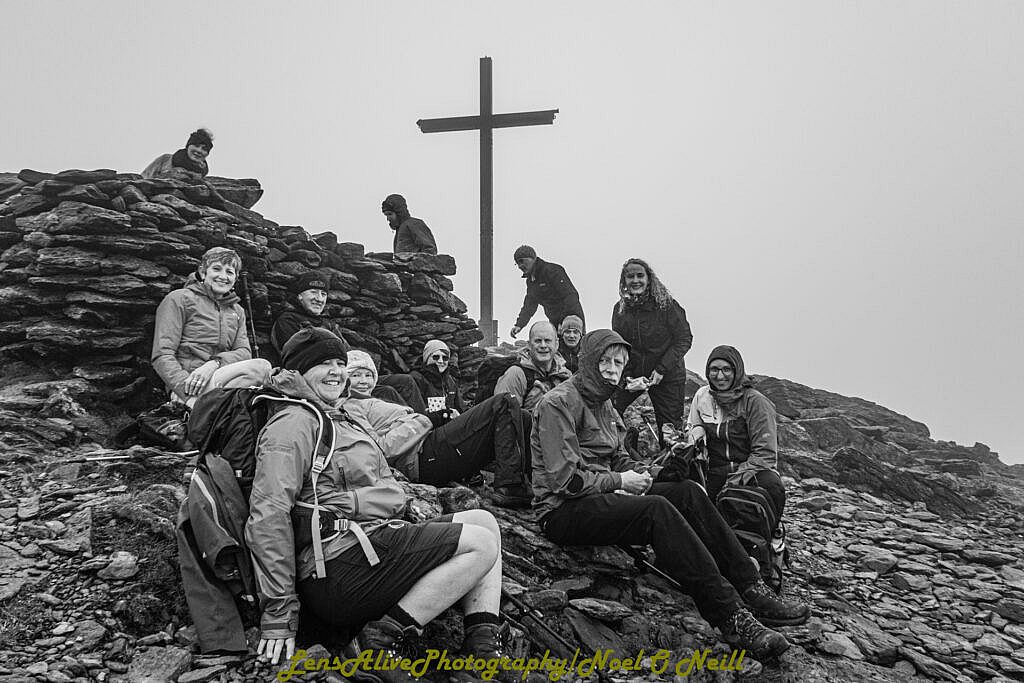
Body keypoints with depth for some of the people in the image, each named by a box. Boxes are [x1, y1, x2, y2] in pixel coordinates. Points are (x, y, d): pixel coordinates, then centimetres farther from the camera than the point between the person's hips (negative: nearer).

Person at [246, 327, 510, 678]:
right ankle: (380, 639, -14)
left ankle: (483, 648, -5)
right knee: (482, 545, -14)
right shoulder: (292, 423, -6)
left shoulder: (338, 420, 27)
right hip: (338, 567, -10)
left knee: (484, 520, 7)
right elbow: (268, 516, -16)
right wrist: (279, 614, -19)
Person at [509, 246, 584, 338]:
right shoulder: (530, 280, 13)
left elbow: (571, 296, -20)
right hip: (555, 322, 8)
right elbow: (529, 306, 15)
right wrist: (519, 325, 0)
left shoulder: (552, 271, -15)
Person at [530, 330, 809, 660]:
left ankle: (751, 590, -15)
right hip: (563, 511, -9)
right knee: (657, 510, -31)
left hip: (603, 494, 9)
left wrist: (638, 472, 1)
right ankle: (731, 617, -34)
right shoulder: (559, 403, -12)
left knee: (687, 491, -10)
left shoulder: (602, 403, 18)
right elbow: (564, 479, -19)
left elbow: (617, 457, 24)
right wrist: (619, 481, -12)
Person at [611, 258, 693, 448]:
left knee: (670, 429, 0)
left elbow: (684, 339, -11)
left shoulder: (666, 304, -13)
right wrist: (627, 377, -12)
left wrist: (661, 370, -18)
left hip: (667, 376, -3)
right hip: (633, 374, 4)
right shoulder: (620, 309, 0)